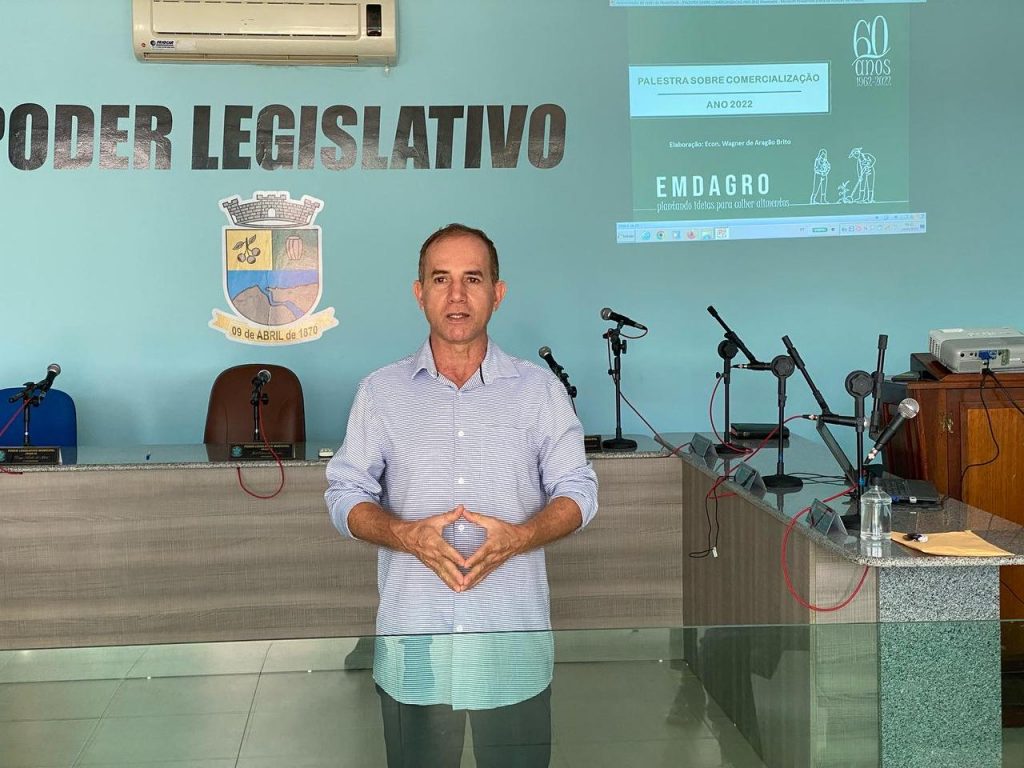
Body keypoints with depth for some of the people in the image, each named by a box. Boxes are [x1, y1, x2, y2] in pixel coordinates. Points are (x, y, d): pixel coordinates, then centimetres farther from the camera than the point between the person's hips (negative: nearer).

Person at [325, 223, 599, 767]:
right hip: (412, 639, 1)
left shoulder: (540, 389, 4)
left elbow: (577, 492, 4)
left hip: (514, 639, 0)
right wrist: (407, 534, -15)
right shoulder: (380, 392, 5)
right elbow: (345, 495, 5)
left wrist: (519, 536, -16)